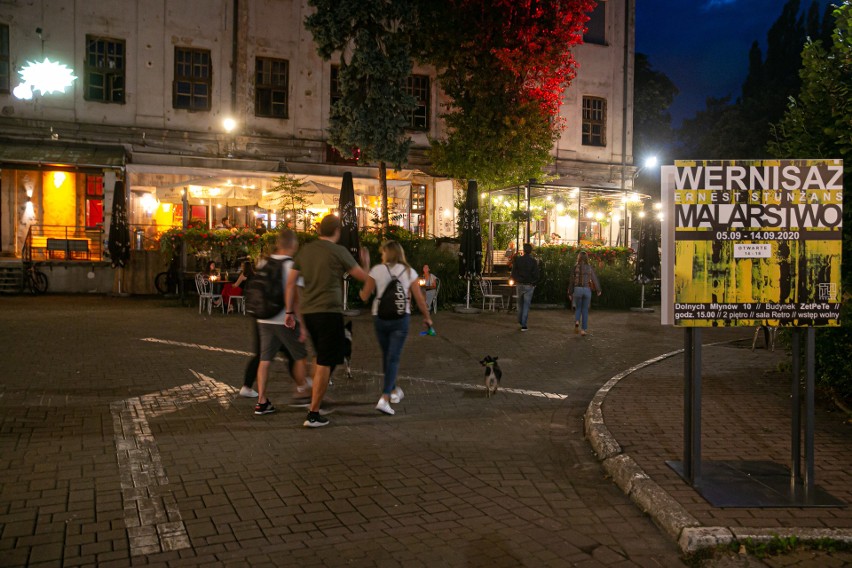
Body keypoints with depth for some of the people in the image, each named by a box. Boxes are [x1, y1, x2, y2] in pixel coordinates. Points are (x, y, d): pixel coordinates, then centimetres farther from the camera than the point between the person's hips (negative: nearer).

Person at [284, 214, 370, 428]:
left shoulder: (305, 250, 10)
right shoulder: (338, 252, -6)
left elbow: (291, 282, 11)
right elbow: (363, 277, -1)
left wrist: (289, 311, 16)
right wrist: (365, 262, 21)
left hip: (307, 311, 6)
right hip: (329, 312, -6)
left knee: (321, 356, 24)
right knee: (325, 363, -1)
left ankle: (314, 400, 26)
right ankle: (313, 414, 0)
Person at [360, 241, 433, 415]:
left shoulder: (377, 270, -2)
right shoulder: (409, 272, 1)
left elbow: (365, 296, 1)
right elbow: (419, 299, 1)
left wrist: (361, 289, 24)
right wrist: (427, 317, 15)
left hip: (380, 317, 1)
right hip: (401, 318, -1)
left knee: (386, 355, 19)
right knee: (393, 358, -2)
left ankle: (394, 391, 35)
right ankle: (384, 398, -15)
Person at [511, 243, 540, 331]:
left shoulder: (517, 260, -5)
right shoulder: (533, 261, -10)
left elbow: (513, 273, -3)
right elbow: (536, 275, -11)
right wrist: (533, 283, 6)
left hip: (520, 285, 2)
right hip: (529, 285, -2)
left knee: (520, 304, 20)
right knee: (526, 305, 2)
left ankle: (520, 321, 32)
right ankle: (523, 325, -2)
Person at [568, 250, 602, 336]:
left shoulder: (576, 267, -3)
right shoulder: (589, 267, 0)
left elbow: (572, 280, -2)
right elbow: (594, 279, 0)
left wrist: (570, 293, 4)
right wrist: (598, 290, 10)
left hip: (577, 289, -1)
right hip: (587, 290, 1)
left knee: (578, 308, 17)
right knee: (585, 310, 10)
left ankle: (577, 322, -10)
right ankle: (583, 329, 6)